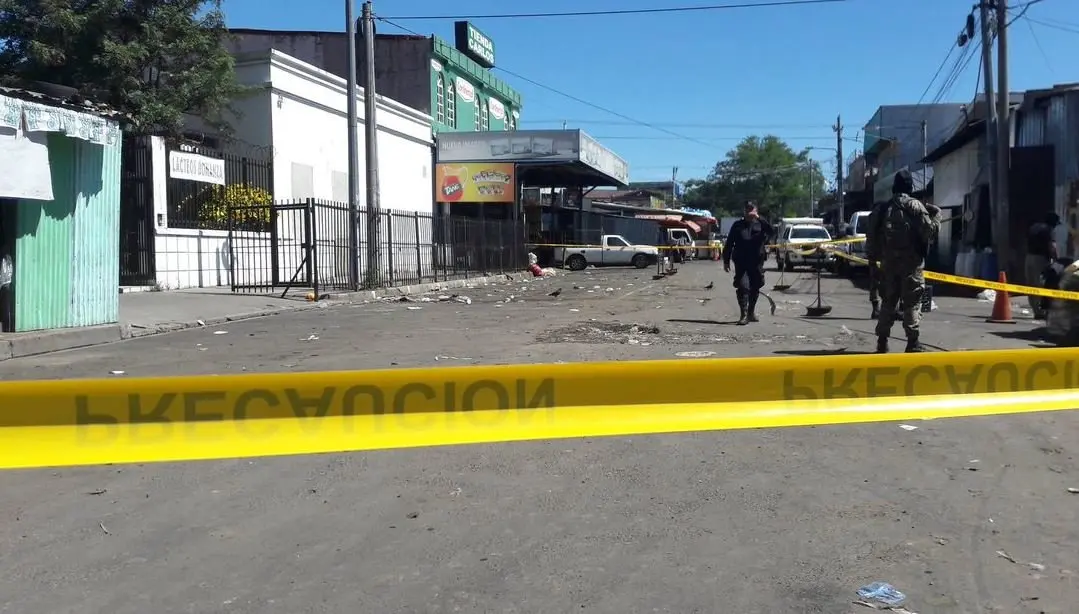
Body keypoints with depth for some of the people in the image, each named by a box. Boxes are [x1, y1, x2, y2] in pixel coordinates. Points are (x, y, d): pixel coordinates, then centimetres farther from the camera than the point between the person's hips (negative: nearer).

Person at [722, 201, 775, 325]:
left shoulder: (760, 224, 6)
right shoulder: (737, 225, 6)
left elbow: (772, 231, -16)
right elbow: (729, 244, 7)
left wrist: (759, 219, -18)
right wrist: (726, 261, 3)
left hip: (756, 262, 2)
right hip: (741, 262, -1)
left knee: (755, 288, 11)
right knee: (742, 287, -13)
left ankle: (751, 312, 29)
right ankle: (744, 315, -12)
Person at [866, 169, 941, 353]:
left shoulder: (884, 208, 8)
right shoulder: (915, 206, -7)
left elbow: (872, 235, 10)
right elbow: (929, 231, -10)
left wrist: (872, 257, 20)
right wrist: (937, 215, 7)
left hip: (889, 262, 5)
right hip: (911, 262, -4)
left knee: (888, 301, 12)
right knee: (912, 302, -1)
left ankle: (882, 341, 13)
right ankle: (913, 342, -5)